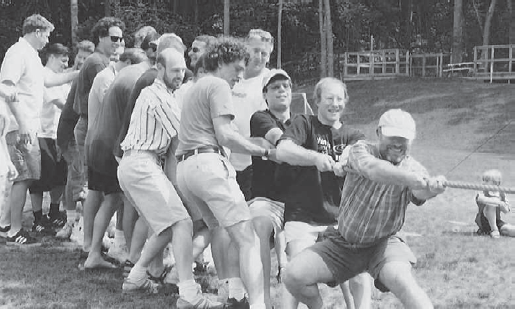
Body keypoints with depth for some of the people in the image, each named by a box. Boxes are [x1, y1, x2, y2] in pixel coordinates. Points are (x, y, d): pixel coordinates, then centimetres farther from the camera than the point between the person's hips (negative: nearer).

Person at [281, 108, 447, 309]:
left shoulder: (413, 169, -9)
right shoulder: (361, 150, -9)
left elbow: (420, 193, -32)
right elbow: (372, 169, -33)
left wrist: (431, 188, -58)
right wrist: (412, 178, -51)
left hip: (384, 243, -2)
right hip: (343, 244, 2)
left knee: (400, 278, -34)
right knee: (293, 276, -12)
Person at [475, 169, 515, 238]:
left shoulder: (502, 195, 7)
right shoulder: (481, 194, -6)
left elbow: (506, 211, 3)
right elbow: (483, 200, -31)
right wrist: (499, 203, -36)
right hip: (483, 221, 0)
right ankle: (494, 230, -27)